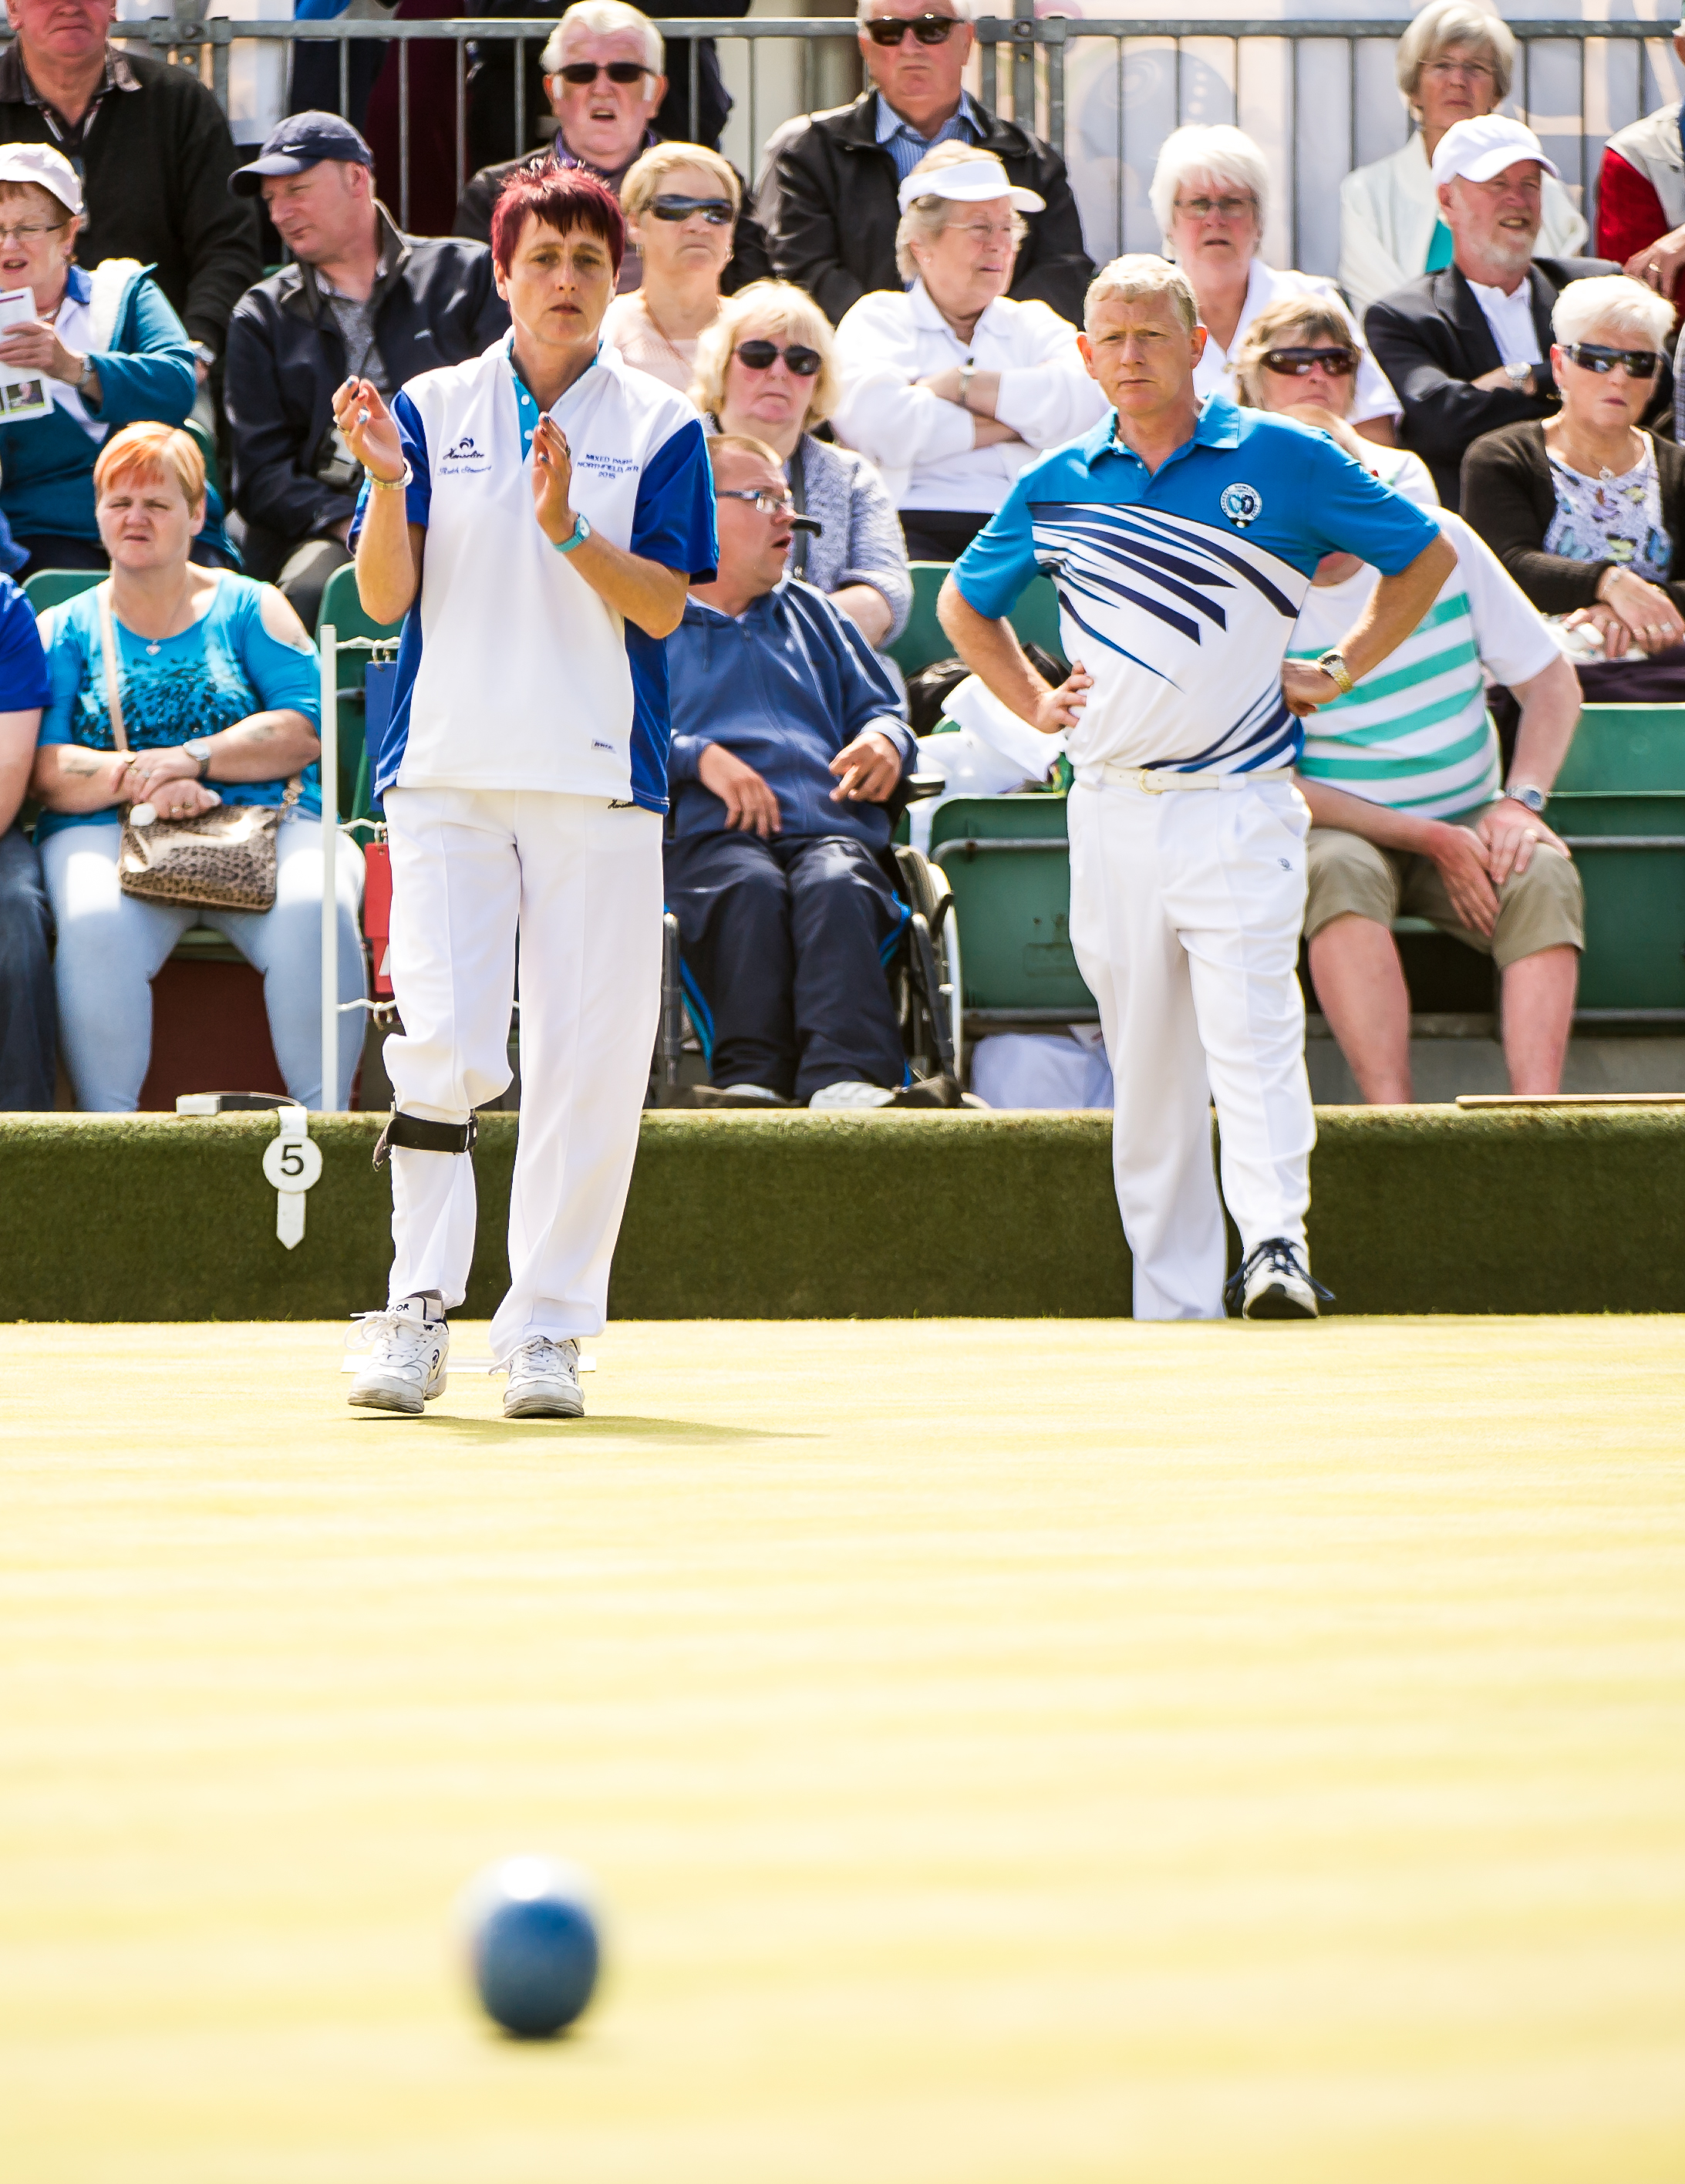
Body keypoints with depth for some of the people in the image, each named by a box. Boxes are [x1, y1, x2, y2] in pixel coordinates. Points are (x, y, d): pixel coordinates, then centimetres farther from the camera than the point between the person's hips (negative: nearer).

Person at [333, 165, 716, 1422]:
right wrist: (386, 480, -16)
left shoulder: (659, 427, 7)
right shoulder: (434, 409, 9)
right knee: (443, 1045, -12)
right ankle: (421, 1308, -5)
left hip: (601, 776, 0)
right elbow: (385, 595, 2)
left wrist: (566, 526, -18)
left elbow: (663, 605, -3)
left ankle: (550, 1328, 4)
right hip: (448, 772, 0)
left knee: (589, 1059, -3)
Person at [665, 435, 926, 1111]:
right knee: (751, 888, -39)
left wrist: (884, 740, 9)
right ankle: (752, 1077, -48)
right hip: (707, 835, -2)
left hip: (829, 832, 2)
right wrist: (699, 757, -11)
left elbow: (879, 708, 35)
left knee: (835, 886, -35)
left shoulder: (811, 614, 35)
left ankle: (846, 1080, -55)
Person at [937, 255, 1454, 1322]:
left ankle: (1276, 1244, -26)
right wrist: (1035, 701, 13)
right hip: (1111, 810, 3)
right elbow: (964, 603, 26)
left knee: (1251, 1028, -18)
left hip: (1238, 802, -3)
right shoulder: (1056, 485, 10)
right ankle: (1172, 1306, 7)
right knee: (1144, 1064, 4)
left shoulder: (1284, 461, 1)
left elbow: (1427, 555, 10)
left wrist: (1340, 671, 4)